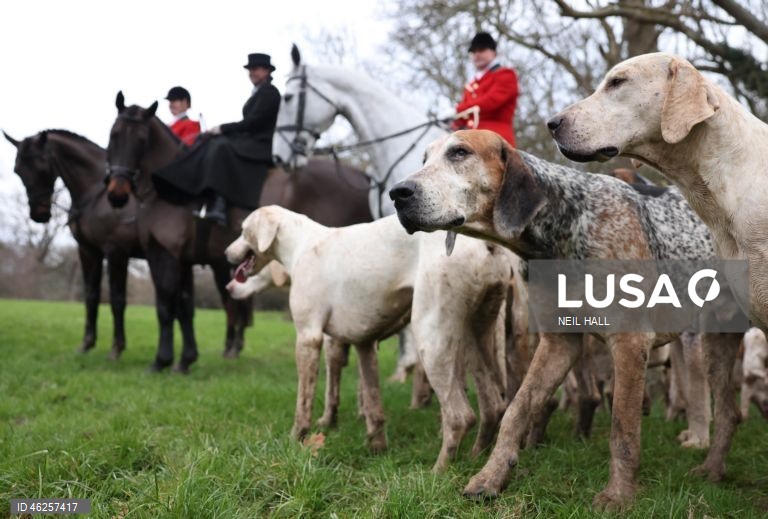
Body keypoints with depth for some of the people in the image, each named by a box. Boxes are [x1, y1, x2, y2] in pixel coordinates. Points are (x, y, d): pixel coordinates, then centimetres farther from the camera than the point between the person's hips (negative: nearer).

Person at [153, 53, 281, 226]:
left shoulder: (269, 92, -8)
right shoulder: (258, 93, 21)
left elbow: (253, 122, -17)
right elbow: (250, 124, 16)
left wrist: (222, 129, -13)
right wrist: (221, 130, 4)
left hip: (262, 145, -10)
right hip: (249, 141, 10)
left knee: (222, 147, -30)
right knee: (210, 142, -2)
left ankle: (218, 207, -41)